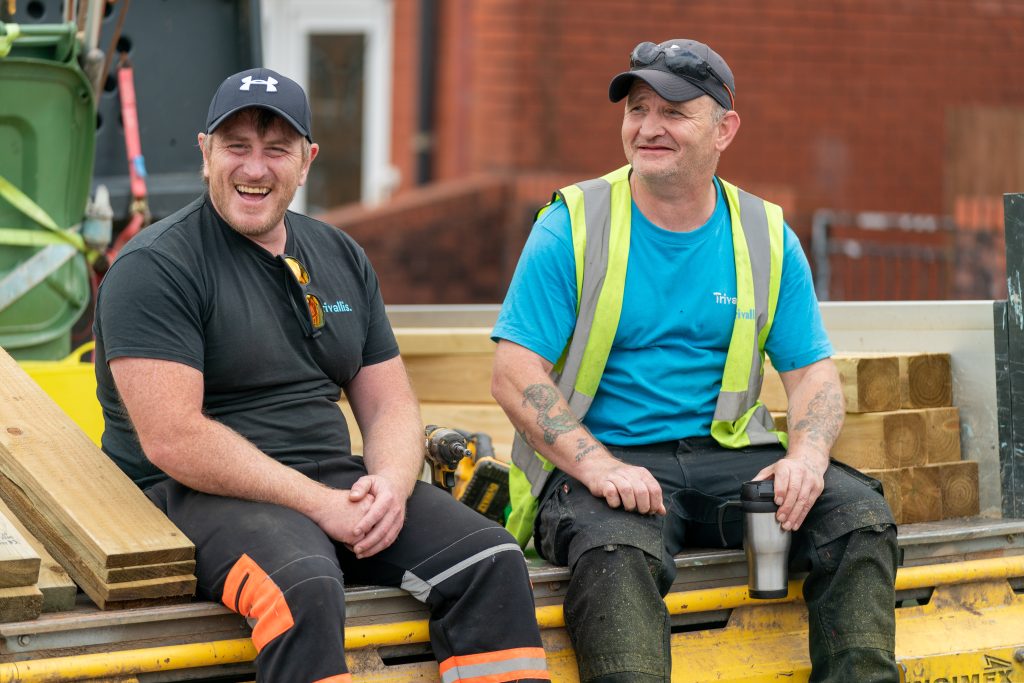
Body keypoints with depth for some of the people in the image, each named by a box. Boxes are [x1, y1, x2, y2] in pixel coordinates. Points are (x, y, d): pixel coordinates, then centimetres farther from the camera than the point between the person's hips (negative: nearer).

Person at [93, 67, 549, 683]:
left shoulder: (342, 258, 16)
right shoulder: (156, 268, -6)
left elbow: (391, 405, 16)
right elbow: (171, 437, -16)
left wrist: (391, 484, -8)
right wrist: (319, 505, -19)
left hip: (334, 480, 6)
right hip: (201, 494, -6)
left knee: (492, 560, -16)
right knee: (304, 586, -37)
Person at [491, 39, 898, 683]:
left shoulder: (766, 238, 9)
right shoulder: (572, 226, 0)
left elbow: (813, 371, 9)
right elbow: (515, 373, -6)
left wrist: (806, 455, -15)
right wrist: (597, 466, -21)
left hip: (729, 458, 4)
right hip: (600, 463, -3)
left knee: (861, 515, -19)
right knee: (619, 551, -36)